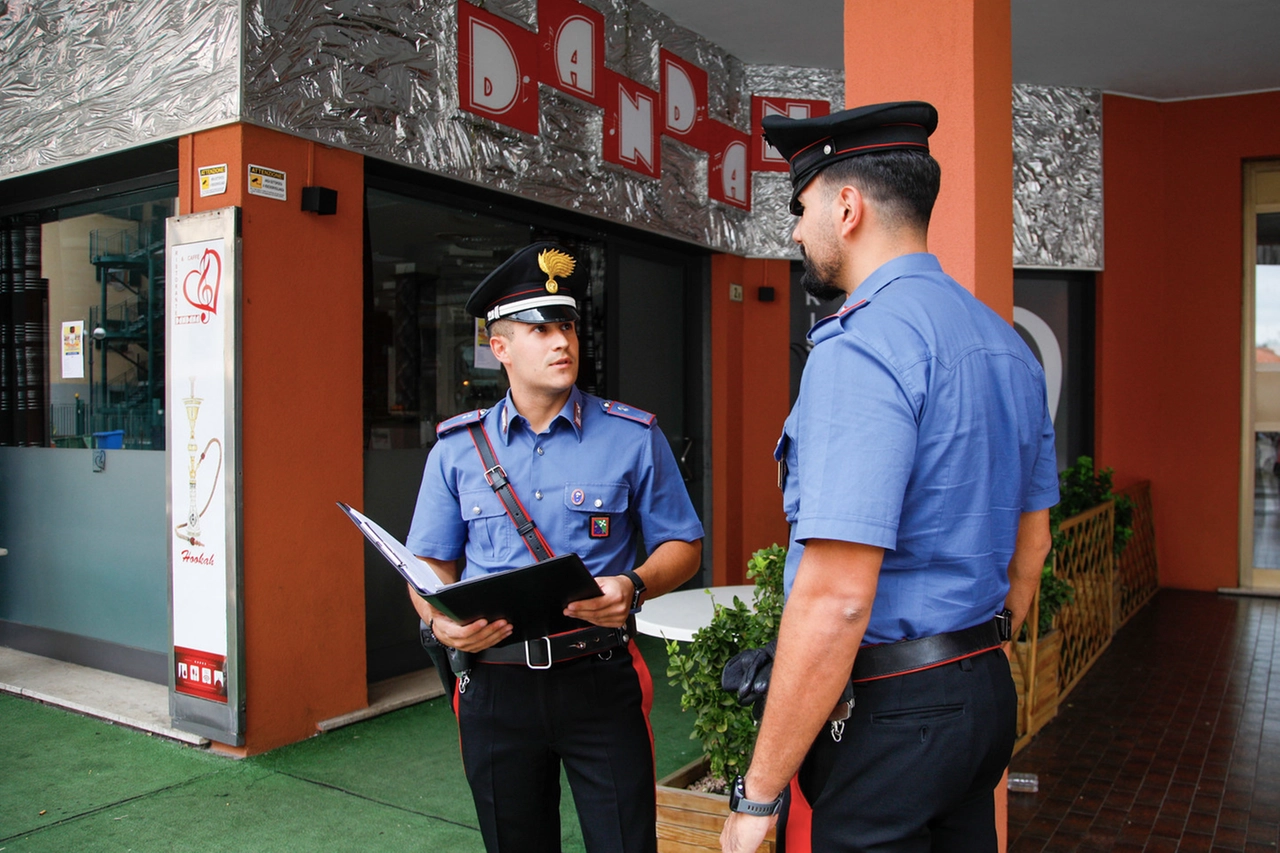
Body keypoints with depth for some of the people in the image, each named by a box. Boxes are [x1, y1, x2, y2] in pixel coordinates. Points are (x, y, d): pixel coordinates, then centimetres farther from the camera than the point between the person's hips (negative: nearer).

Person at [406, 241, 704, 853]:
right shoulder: (458, 449, 4)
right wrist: (440, 623, -12)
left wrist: (633, 587, -17)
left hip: (600, 682, -2)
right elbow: (431, 562, 8)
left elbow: (682, 544, 3)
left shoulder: (633, 438, -1)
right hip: (495, 684, 2)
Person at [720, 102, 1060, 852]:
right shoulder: (1005, 342, 8)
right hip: (988, 691, 9)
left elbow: (835, 602, -26)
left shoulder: (862, 347, -21)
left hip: (882, 711, -9)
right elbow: (1032, 540, 17)